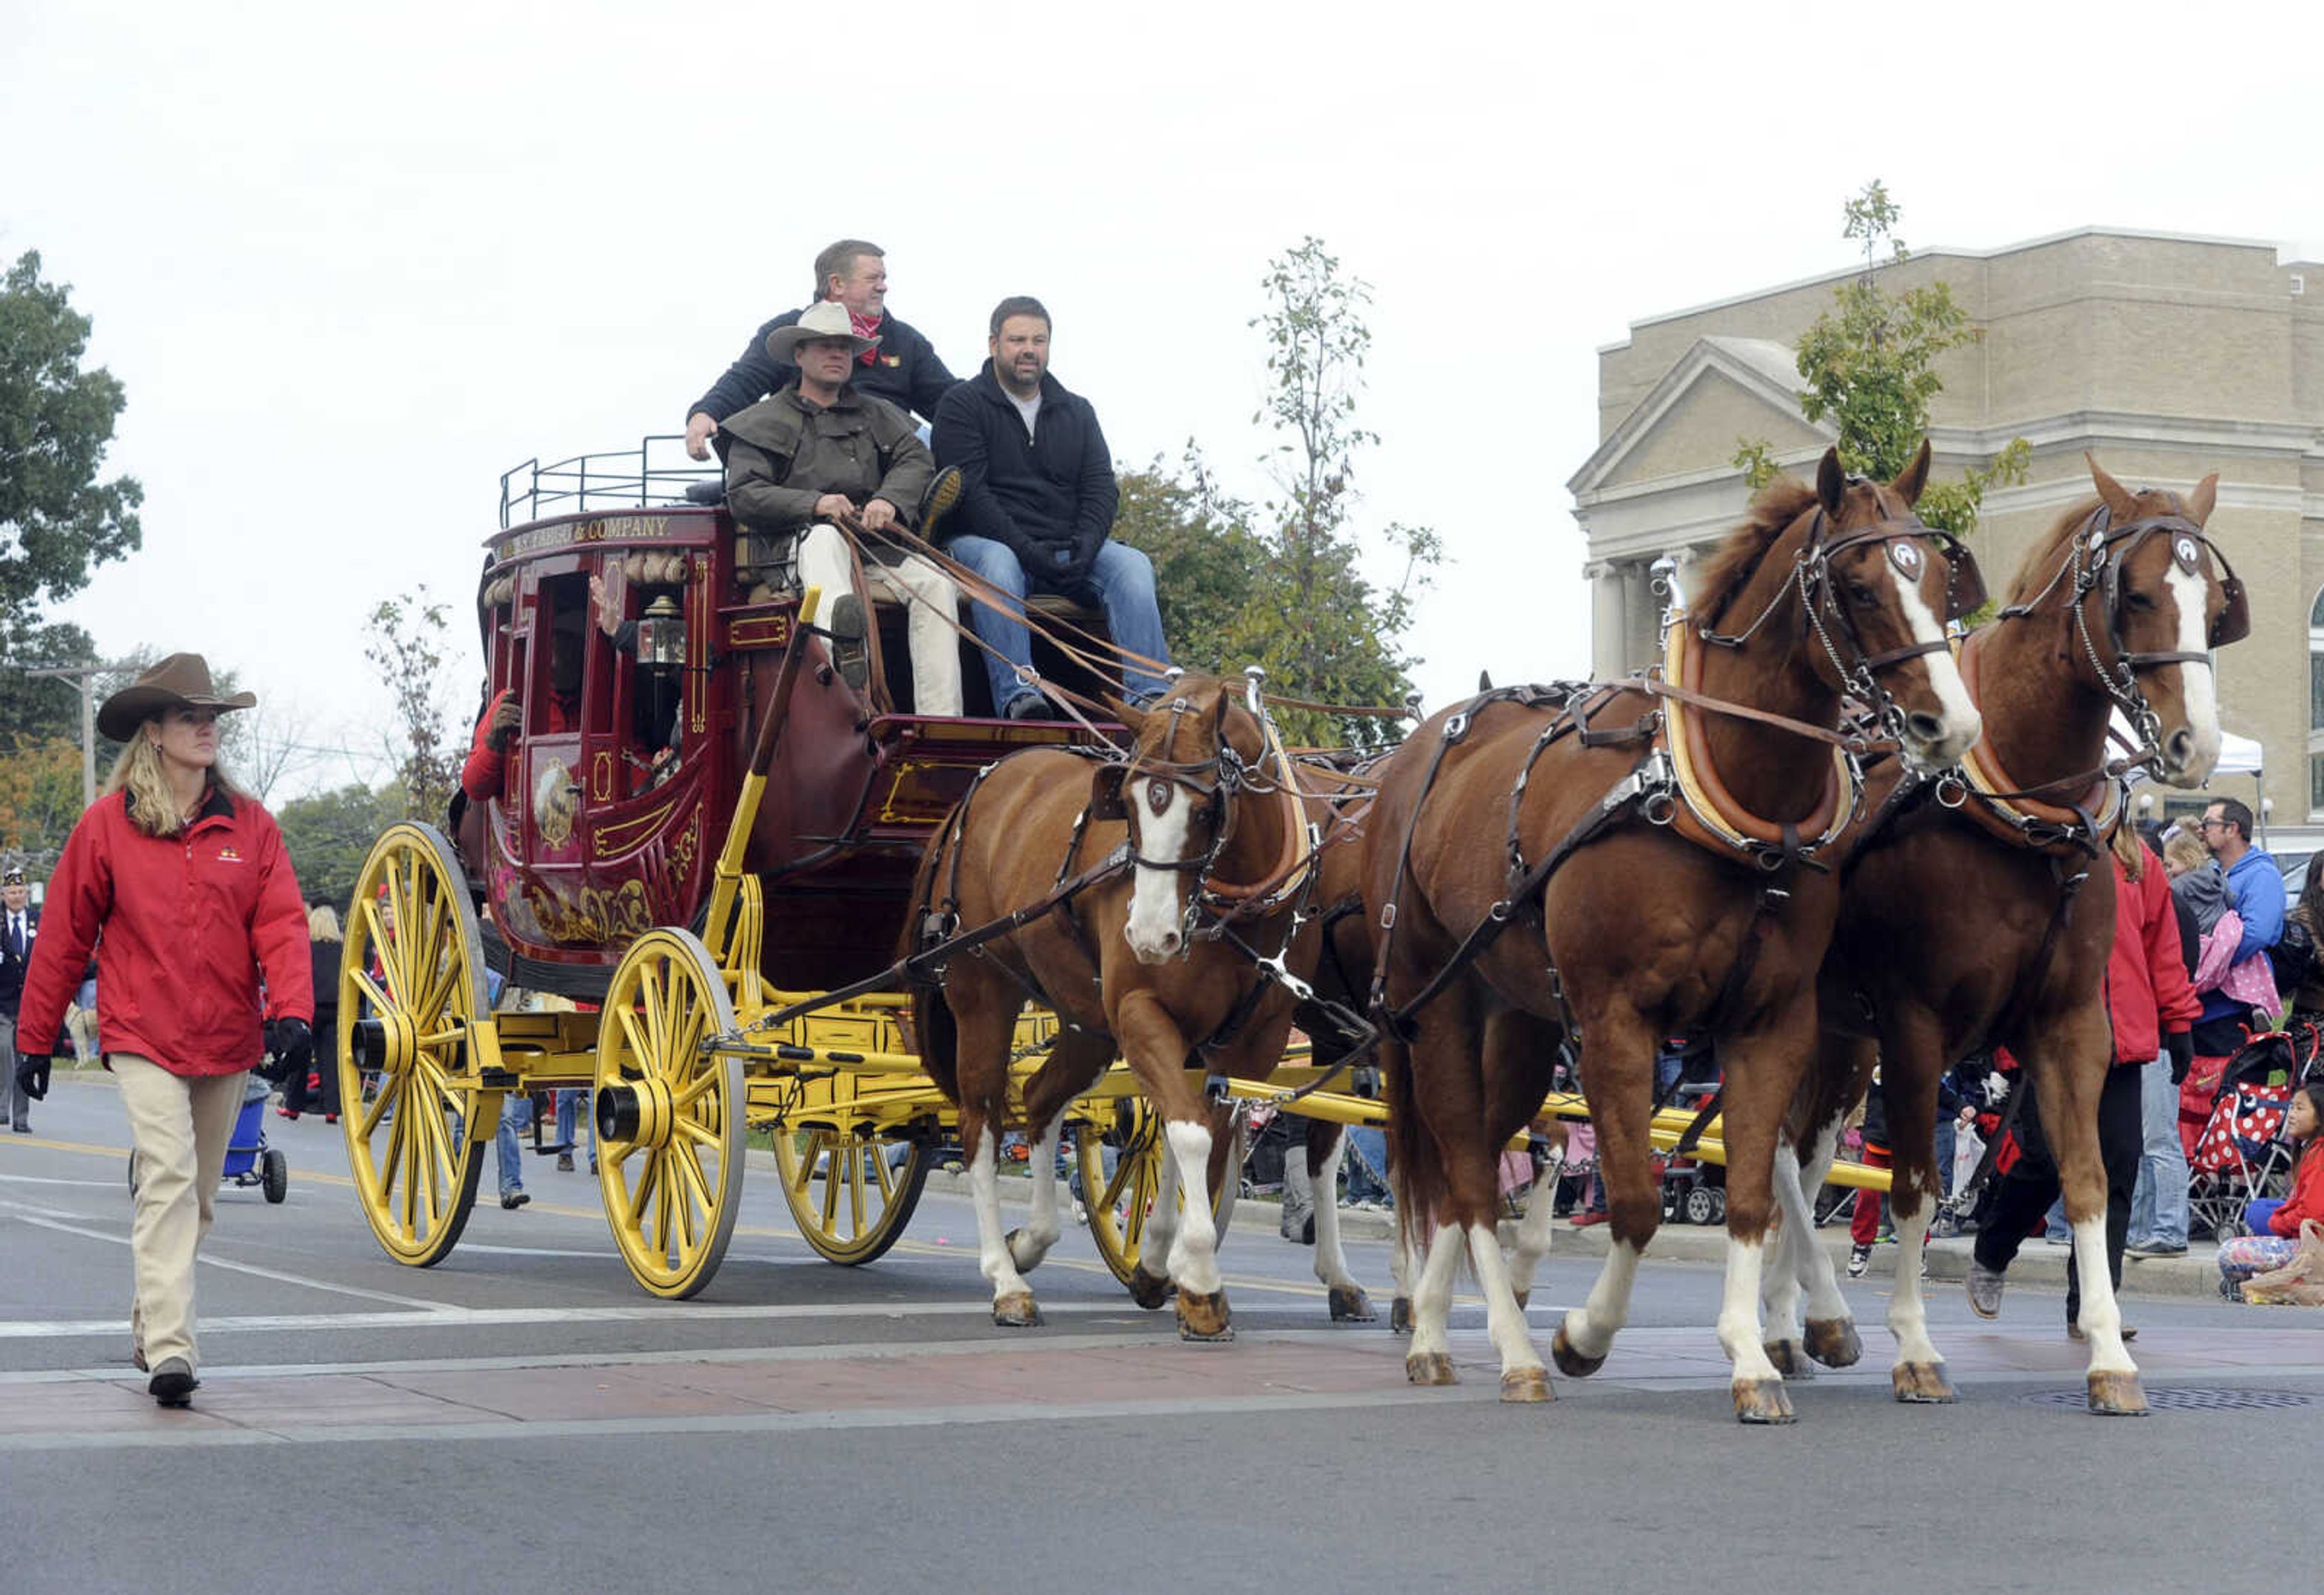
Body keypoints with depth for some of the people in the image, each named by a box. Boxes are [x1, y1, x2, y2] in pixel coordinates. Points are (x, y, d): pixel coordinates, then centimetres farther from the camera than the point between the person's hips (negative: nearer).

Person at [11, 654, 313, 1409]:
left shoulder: (249, 824, 3)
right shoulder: (107, 825, -2)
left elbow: (281, 922, -3)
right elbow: (65, 938, 4)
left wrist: (291, 1011, -19)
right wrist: (35, 1038, 7)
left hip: (227, 1042, 4)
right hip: (143, 1038, -4)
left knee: (195, 1194, 14)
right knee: (168, 1177, -19)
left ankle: (151, 1323, 34)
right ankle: (170, 1351, -25)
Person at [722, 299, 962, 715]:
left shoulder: (878, 415, 26)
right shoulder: (765, 422, 16)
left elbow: (917, 461, 9)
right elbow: (743, 494, 2)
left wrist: (889, 500, -15)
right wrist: (814, 503, -14)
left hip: (876, 547, 3)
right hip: (801, 548, -3)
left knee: (936, 583, -25)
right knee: (825, 536, -38)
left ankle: (941, 723, -35)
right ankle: (839, 625, -73)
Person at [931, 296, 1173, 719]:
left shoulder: (1077, 411, 21)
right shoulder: (963, 406, 4)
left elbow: (1101, 489, 11)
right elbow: (968, 493, -9)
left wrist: (1086, 543, -12)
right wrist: (1025, 550, -21)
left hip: (1065, 549, 5)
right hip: (982, 539, -4)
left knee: (1132, 564, -22)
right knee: (996, 563, -39)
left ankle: (1150, 692, -37)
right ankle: (1018, 693, -54)